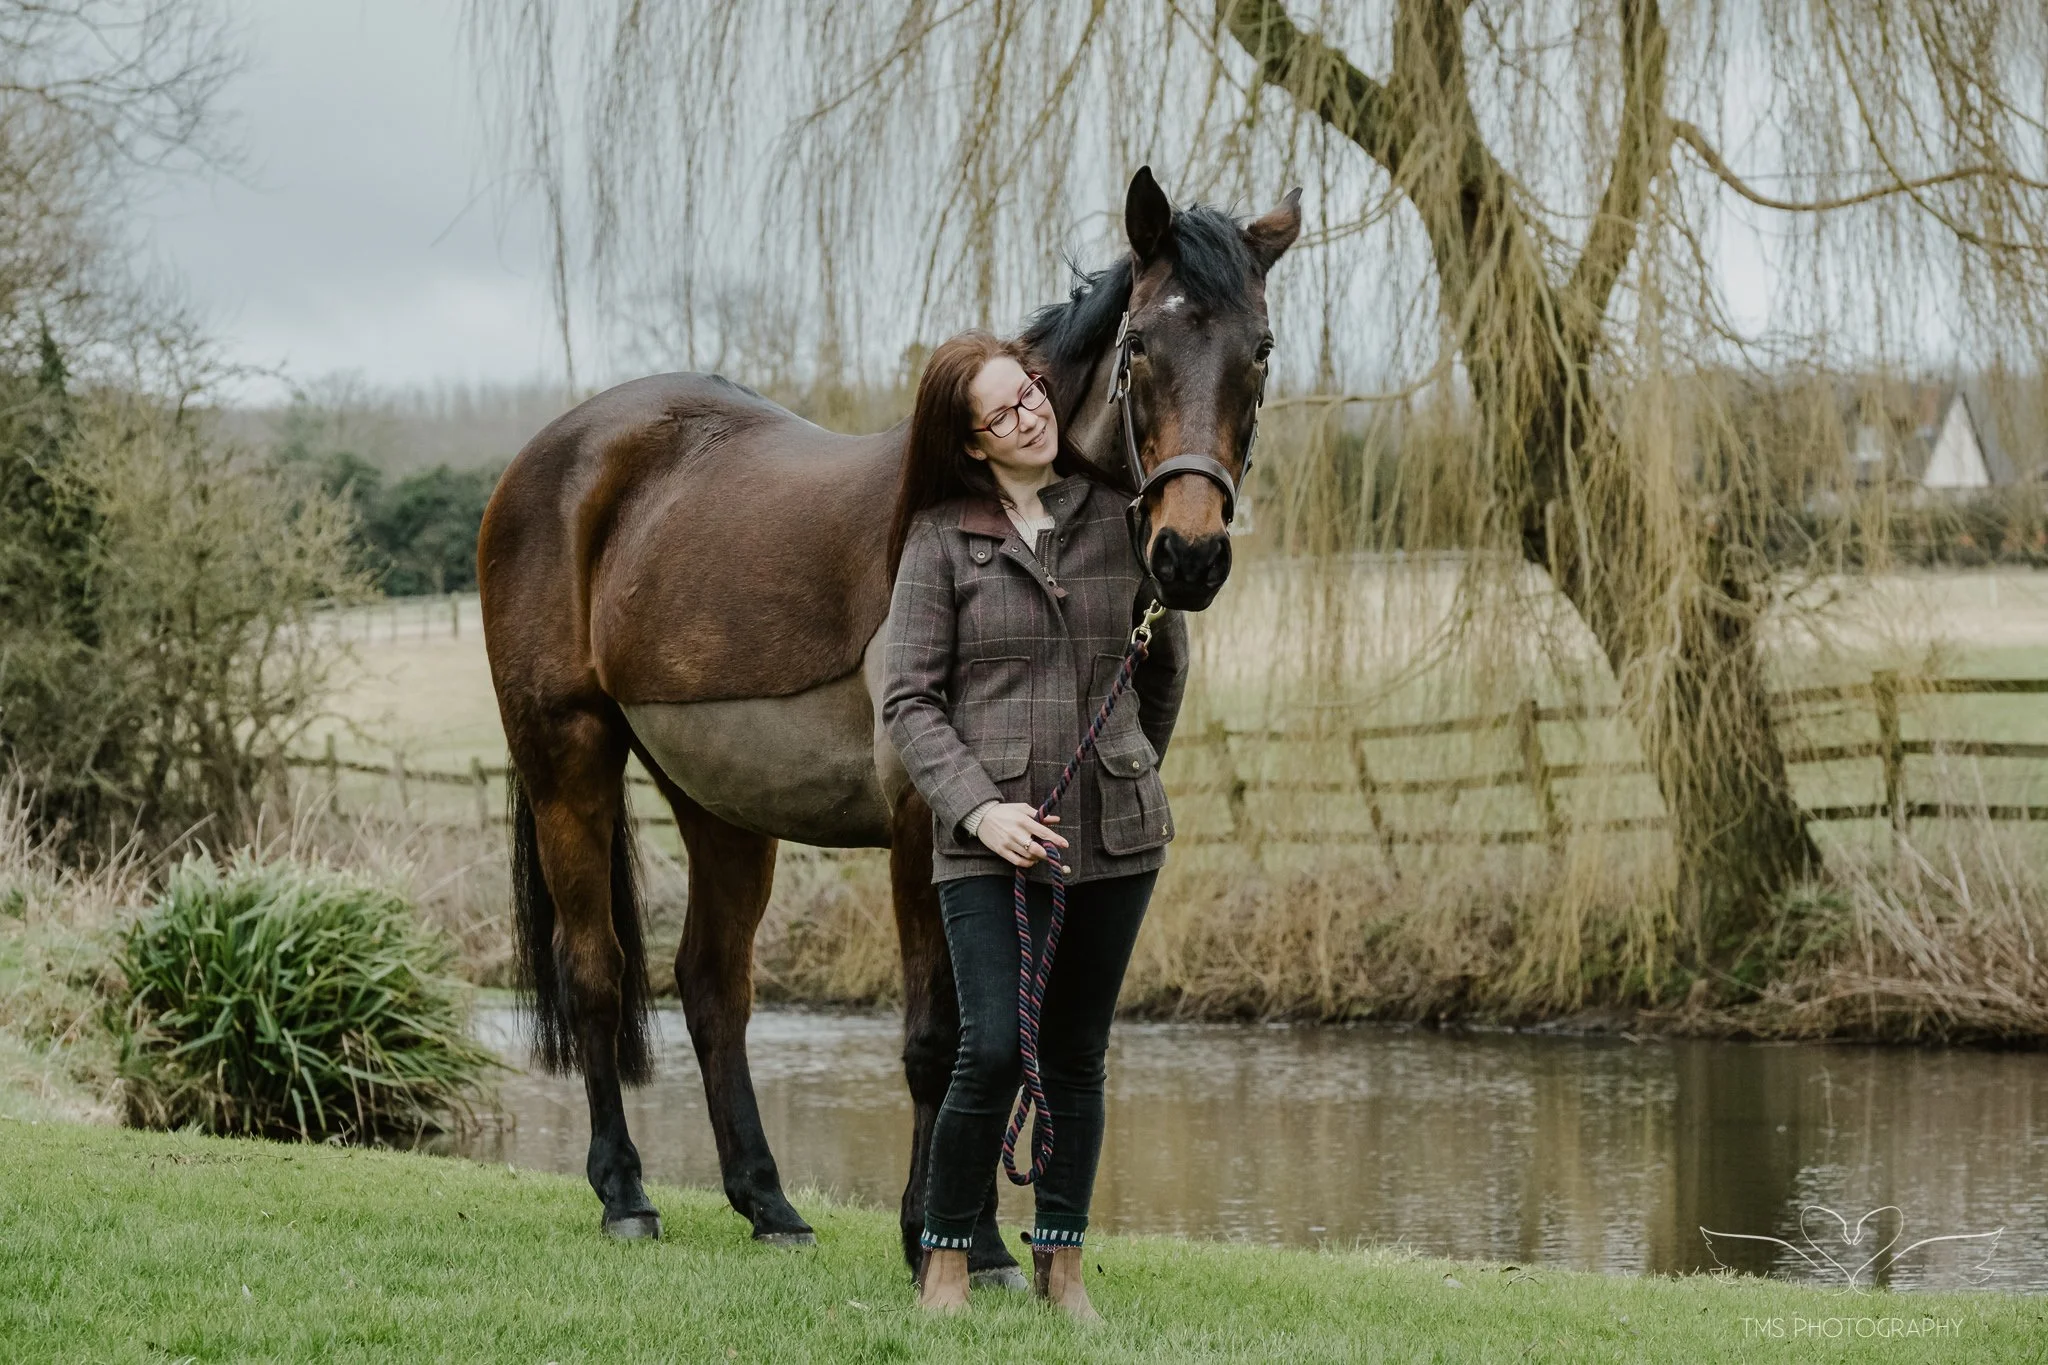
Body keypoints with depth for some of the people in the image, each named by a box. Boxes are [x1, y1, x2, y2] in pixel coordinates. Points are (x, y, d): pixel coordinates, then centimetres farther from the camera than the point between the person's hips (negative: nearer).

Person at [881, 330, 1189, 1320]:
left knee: (1077, 1053, 9)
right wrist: (977, 804, -16)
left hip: (1115, 830, 3)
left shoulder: (1115, 518, 6)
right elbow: (909, 700, -4)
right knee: (993, 1049, -12)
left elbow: (1165, 660, 20)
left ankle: (1061, 1262, 20)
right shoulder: (940, 536, -2)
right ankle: (944, 1261, 3)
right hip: (993, 833, -3)